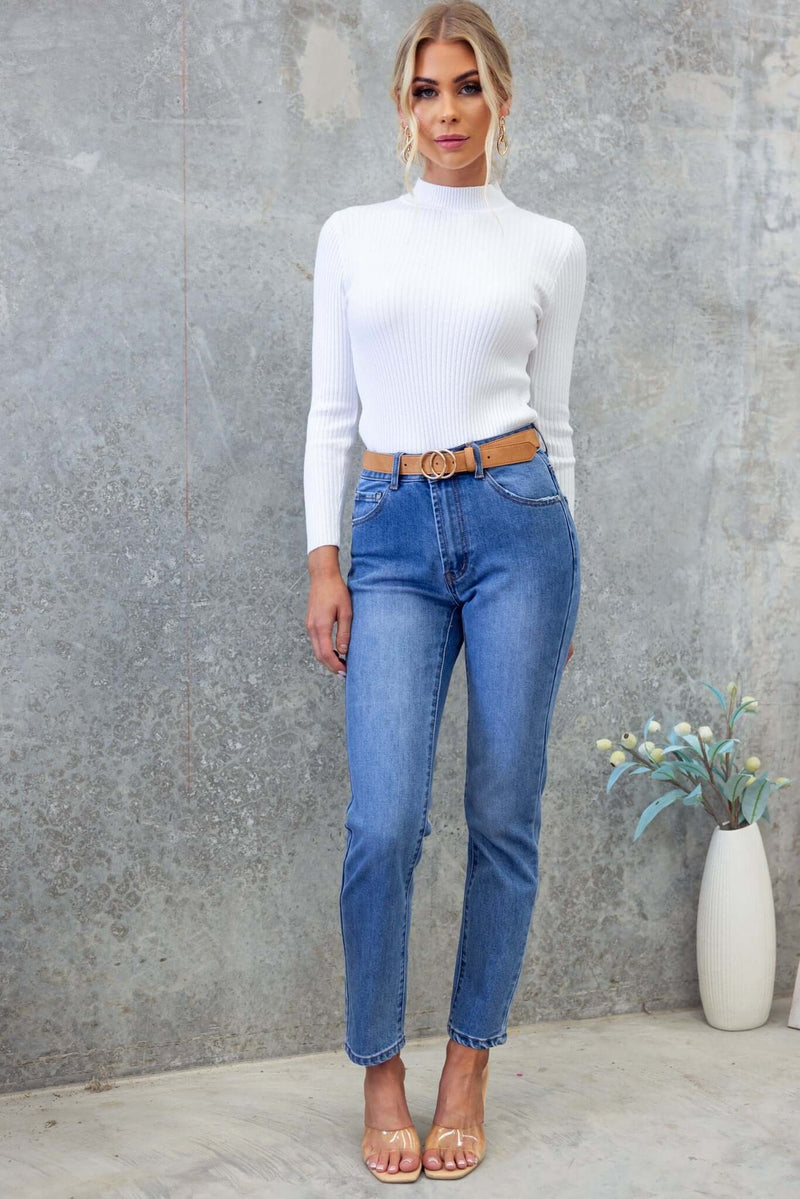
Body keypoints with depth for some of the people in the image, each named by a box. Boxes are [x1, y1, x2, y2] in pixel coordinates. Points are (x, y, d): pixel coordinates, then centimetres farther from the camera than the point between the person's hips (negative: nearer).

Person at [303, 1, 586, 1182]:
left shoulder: (550, 246, 8)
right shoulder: (352, 235, 10)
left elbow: (552, 416, 11)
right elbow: (331, 409, 8)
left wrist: (558, 573, 10)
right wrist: (323, 561, 0)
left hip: (517, 521, 0)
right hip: (393, 534, 0)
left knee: (502, 817, 3)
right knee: (386, 821, -8)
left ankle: (467, 1074, 20)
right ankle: (380, 1075, 13)